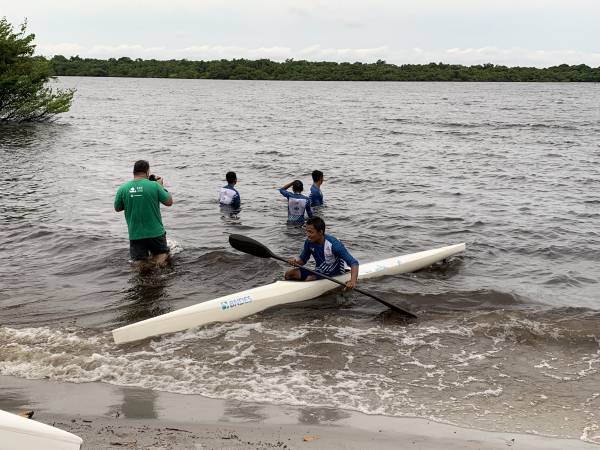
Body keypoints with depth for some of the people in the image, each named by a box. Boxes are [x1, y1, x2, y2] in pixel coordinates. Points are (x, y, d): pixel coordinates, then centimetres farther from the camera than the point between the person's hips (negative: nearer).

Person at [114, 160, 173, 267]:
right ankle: (158, 260, -14)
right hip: (156, 233, -2)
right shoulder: (154, 186, -11)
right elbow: (169, 202, 0)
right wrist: (161, 186, 12)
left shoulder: (123, 189, -4)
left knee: (139, 263, 11)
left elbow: (117, 209, 10)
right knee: (161, 255, 14)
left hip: (135, 235, 2)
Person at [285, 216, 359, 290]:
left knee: (309, 278, -29)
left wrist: (353, 281, -45)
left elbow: (354, 263, -27)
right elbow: (302, 260, 8)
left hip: (334, 276, -6)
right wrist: (295, 261, -17)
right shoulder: (309, 242, -8)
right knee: (289, 274, -9)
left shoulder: (333, 244, -25)